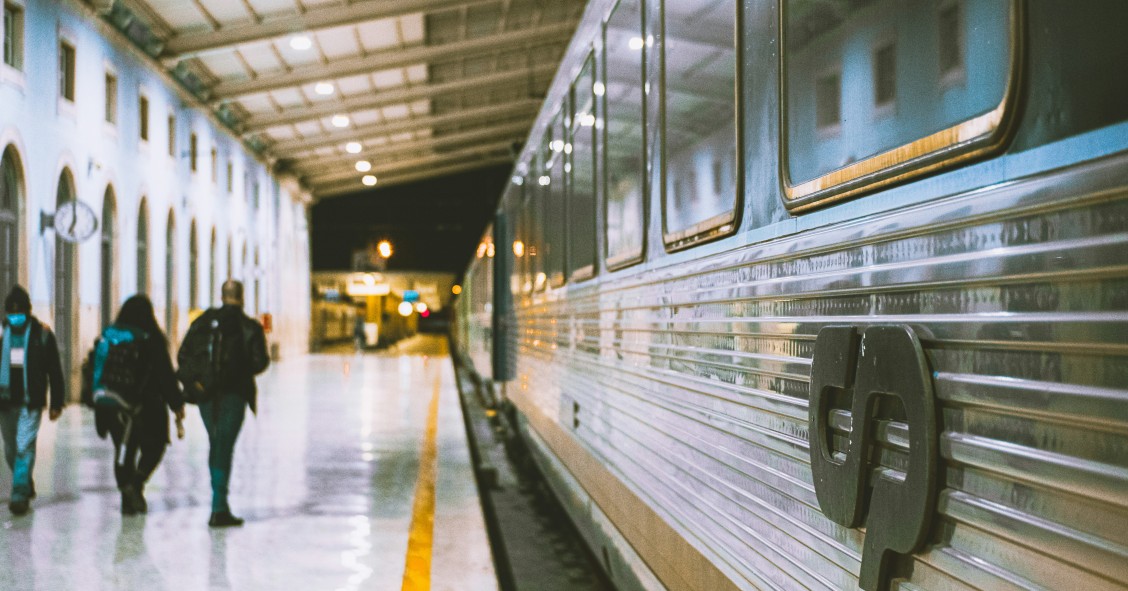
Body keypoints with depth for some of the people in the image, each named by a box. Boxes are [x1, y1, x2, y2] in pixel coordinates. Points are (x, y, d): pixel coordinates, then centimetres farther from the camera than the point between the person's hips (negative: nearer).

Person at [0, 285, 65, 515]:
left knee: (24, 448, -12)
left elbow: (54, 371, 3)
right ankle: (26, 486, 34)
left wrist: (56, 403, 2)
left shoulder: (42, 334, 0)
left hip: (31, 403, -3)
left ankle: (20, 495, -11)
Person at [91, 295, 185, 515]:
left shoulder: (106, 337, 4)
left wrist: (98, 408, 14)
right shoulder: (151, 340, -9)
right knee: (154, 447, 11)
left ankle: (128, 499, 9)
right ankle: (136, 483, -12)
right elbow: (165, 375, -8)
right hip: (146, 405, -4)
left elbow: (96, 372, 7)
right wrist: (177, 404, 0)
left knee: (124, 450, 13)